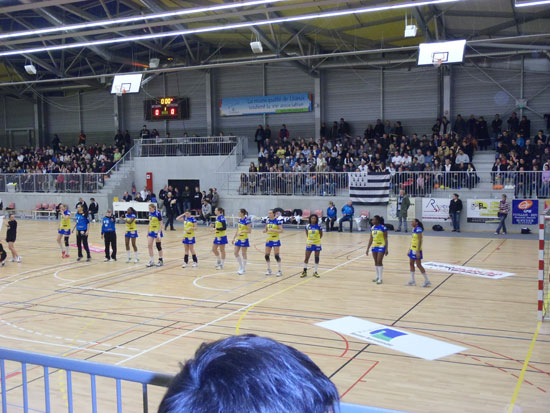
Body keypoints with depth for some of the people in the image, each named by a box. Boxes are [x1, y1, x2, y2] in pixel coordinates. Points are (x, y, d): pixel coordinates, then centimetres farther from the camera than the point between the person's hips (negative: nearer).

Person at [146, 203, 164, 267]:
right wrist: (148, 232, 17)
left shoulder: (158, 213, -15)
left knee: (158, 246, 2)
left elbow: (161, 224, -15)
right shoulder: (150, 213, 5)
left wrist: (159, 233, -21)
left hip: (157, 231, -7)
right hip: (151, 231, 7)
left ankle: (160, 261, 14)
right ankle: (151, 261, 8)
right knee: (149, 245, 0)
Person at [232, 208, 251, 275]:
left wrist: (242, 231, -29)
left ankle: (243, 269, 12)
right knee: (236, 253, 7)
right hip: (238, 239, 8)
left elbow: (249, 231, -17)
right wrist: (234, 238, 17)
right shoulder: (239, 219, 7)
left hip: (244, 239, -8)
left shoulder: (247, 220, -16)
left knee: (244, 254, 2)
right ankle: (241, 267, 21)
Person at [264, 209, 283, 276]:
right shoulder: (267, 221, 7)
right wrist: (265, 230, -6)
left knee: (276, 255, -7)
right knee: (267, 255, 4)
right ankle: (269, 269, 20)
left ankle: (280, 270, 2)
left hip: (275, 240, -6)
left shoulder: (277, 221, -9)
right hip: (268, 240, 6)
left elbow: (281, 230, -12)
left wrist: (273, 230, -25)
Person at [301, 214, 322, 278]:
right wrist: (309, 238, 0)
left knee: (317, 258, 6)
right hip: (309, 244, 1)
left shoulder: (318, 226, -8)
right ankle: (304, 271, 15)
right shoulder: (307, 226, -4)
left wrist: (317, 239, -1)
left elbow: (321, 235, 3)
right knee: (306, 257, 2)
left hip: (317, 244, -1)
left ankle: (315, 272, 18)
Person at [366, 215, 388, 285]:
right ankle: (377, 276, 22)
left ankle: (380, 278, -3)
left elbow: (386, 239, -10)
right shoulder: (372, 228, 6)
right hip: (374, 246, 6)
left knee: (379, 261, -9)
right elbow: (371, 239, 12)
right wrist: (368, 248, 11)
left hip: (381, 246, -6)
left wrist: (386, 249, -14)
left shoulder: (383, 228, -12)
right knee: (376, 262, 11)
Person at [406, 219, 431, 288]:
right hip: (412, 249, 9)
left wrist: (418, 251, -25)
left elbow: (419, 241, -22)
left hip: (417, 250, -9)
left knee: (418, 265, -4)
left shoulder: (418, 229, -18)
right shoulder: (414, 229, 10)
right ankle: (412, 281, 18)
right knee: (411, 264, 11)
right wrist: (409, 250, 20)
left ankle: (427, 281, 5)